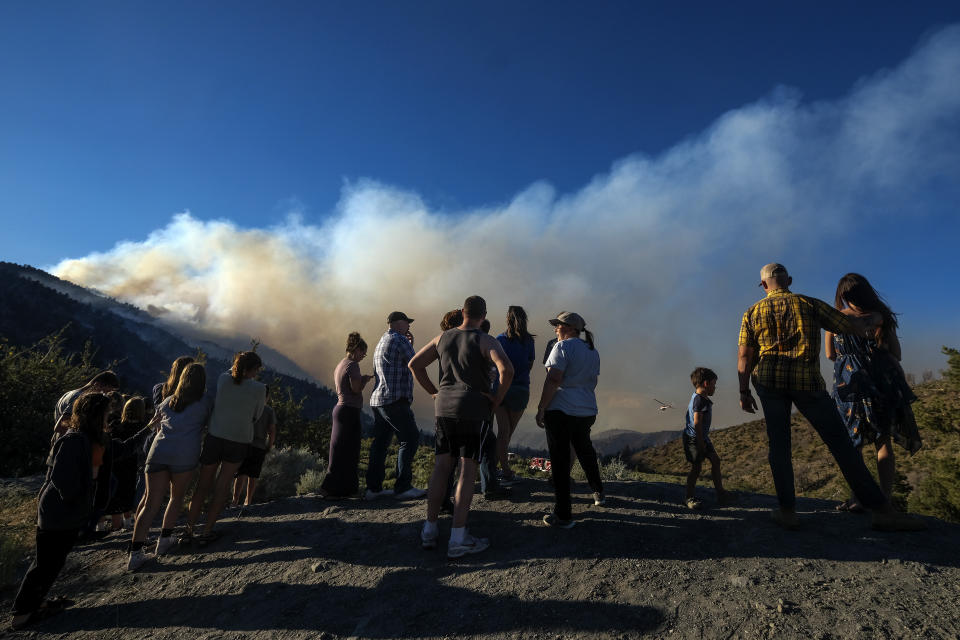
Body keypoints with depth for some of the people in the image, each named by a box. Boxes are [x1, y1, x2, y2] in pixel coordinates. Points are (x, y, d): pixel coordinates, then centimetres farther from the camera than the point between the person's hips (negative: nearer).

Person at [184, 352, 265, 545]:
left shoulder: (223, 378, -5)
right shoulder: (259, 388, -8)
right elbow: (255, 417, 4)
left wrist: (236, 365, 24)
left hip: (214, 438, 2)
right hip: (239, 442, -2)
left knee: (203, 486, 17)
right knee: (222, 487, 13)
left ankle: (188, 531, 23)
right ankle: (206, 532, 17)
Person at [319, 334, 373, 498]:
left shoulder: (340, 365, 17)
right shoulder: (352, 364, -12)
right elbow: (356, 389, -18)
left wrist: (362, 380, 19)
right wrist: (365, 379, 0)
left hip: (340, 409, 10)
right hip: (350, 411, -10)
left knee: (341, 450, 13)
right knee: (347, 451, -5)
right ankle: (331, 488, -3)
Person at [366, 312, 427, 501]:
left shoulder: (381, 342, 23)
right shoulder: (399, 340, -9)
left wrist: (409, 344, 23)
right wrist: (410, 345, 13)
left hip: (378, 400, 10)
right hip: (394, 400, -10)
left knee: (380, 442, 10)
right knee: (410, 439, -5)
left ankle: (373, 488, 14)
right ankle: (403, 487, -4)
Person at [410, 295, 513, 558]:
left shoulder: (443, 337, 9)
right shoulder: (486, 341, -6)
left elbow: (414, 364, 12)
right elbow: (506, 368, -22)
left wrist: (433, 392, 14)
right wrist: (498, 398, -7)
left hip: (444, 407, 5)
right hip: (474, 408, -5)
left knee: (441, 466, 11)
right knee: (468, 470, 0)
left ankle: (430, 530, 18)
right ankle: (458, 539, 2)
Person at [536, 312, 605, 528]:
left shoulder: (563, 347, -11)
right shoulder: (593, 351, 13)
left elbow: (553, 380, -18)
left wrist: (541, 409, -15)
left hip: (560, 411, -8)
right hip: (587, 411, 8)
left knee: (560, 460, -2)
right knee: (585, 450, 28)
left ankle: (563, 516, 3)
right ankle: (598, 492, 43)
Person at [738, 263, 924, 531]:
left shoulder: (753, 313, 9)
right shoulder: (810, 304, 8)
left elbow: (744, 357, 4)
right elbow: (855, 327, 9)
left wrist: (744, 392, 9)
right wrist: (874, 318, 32)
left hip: (769, 380, 1)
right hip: (807, 379, 0)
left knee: (778, 443, 7)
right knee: (839, 441, 6)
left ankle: (787, 510, 5)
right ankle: (882, 510, 10)